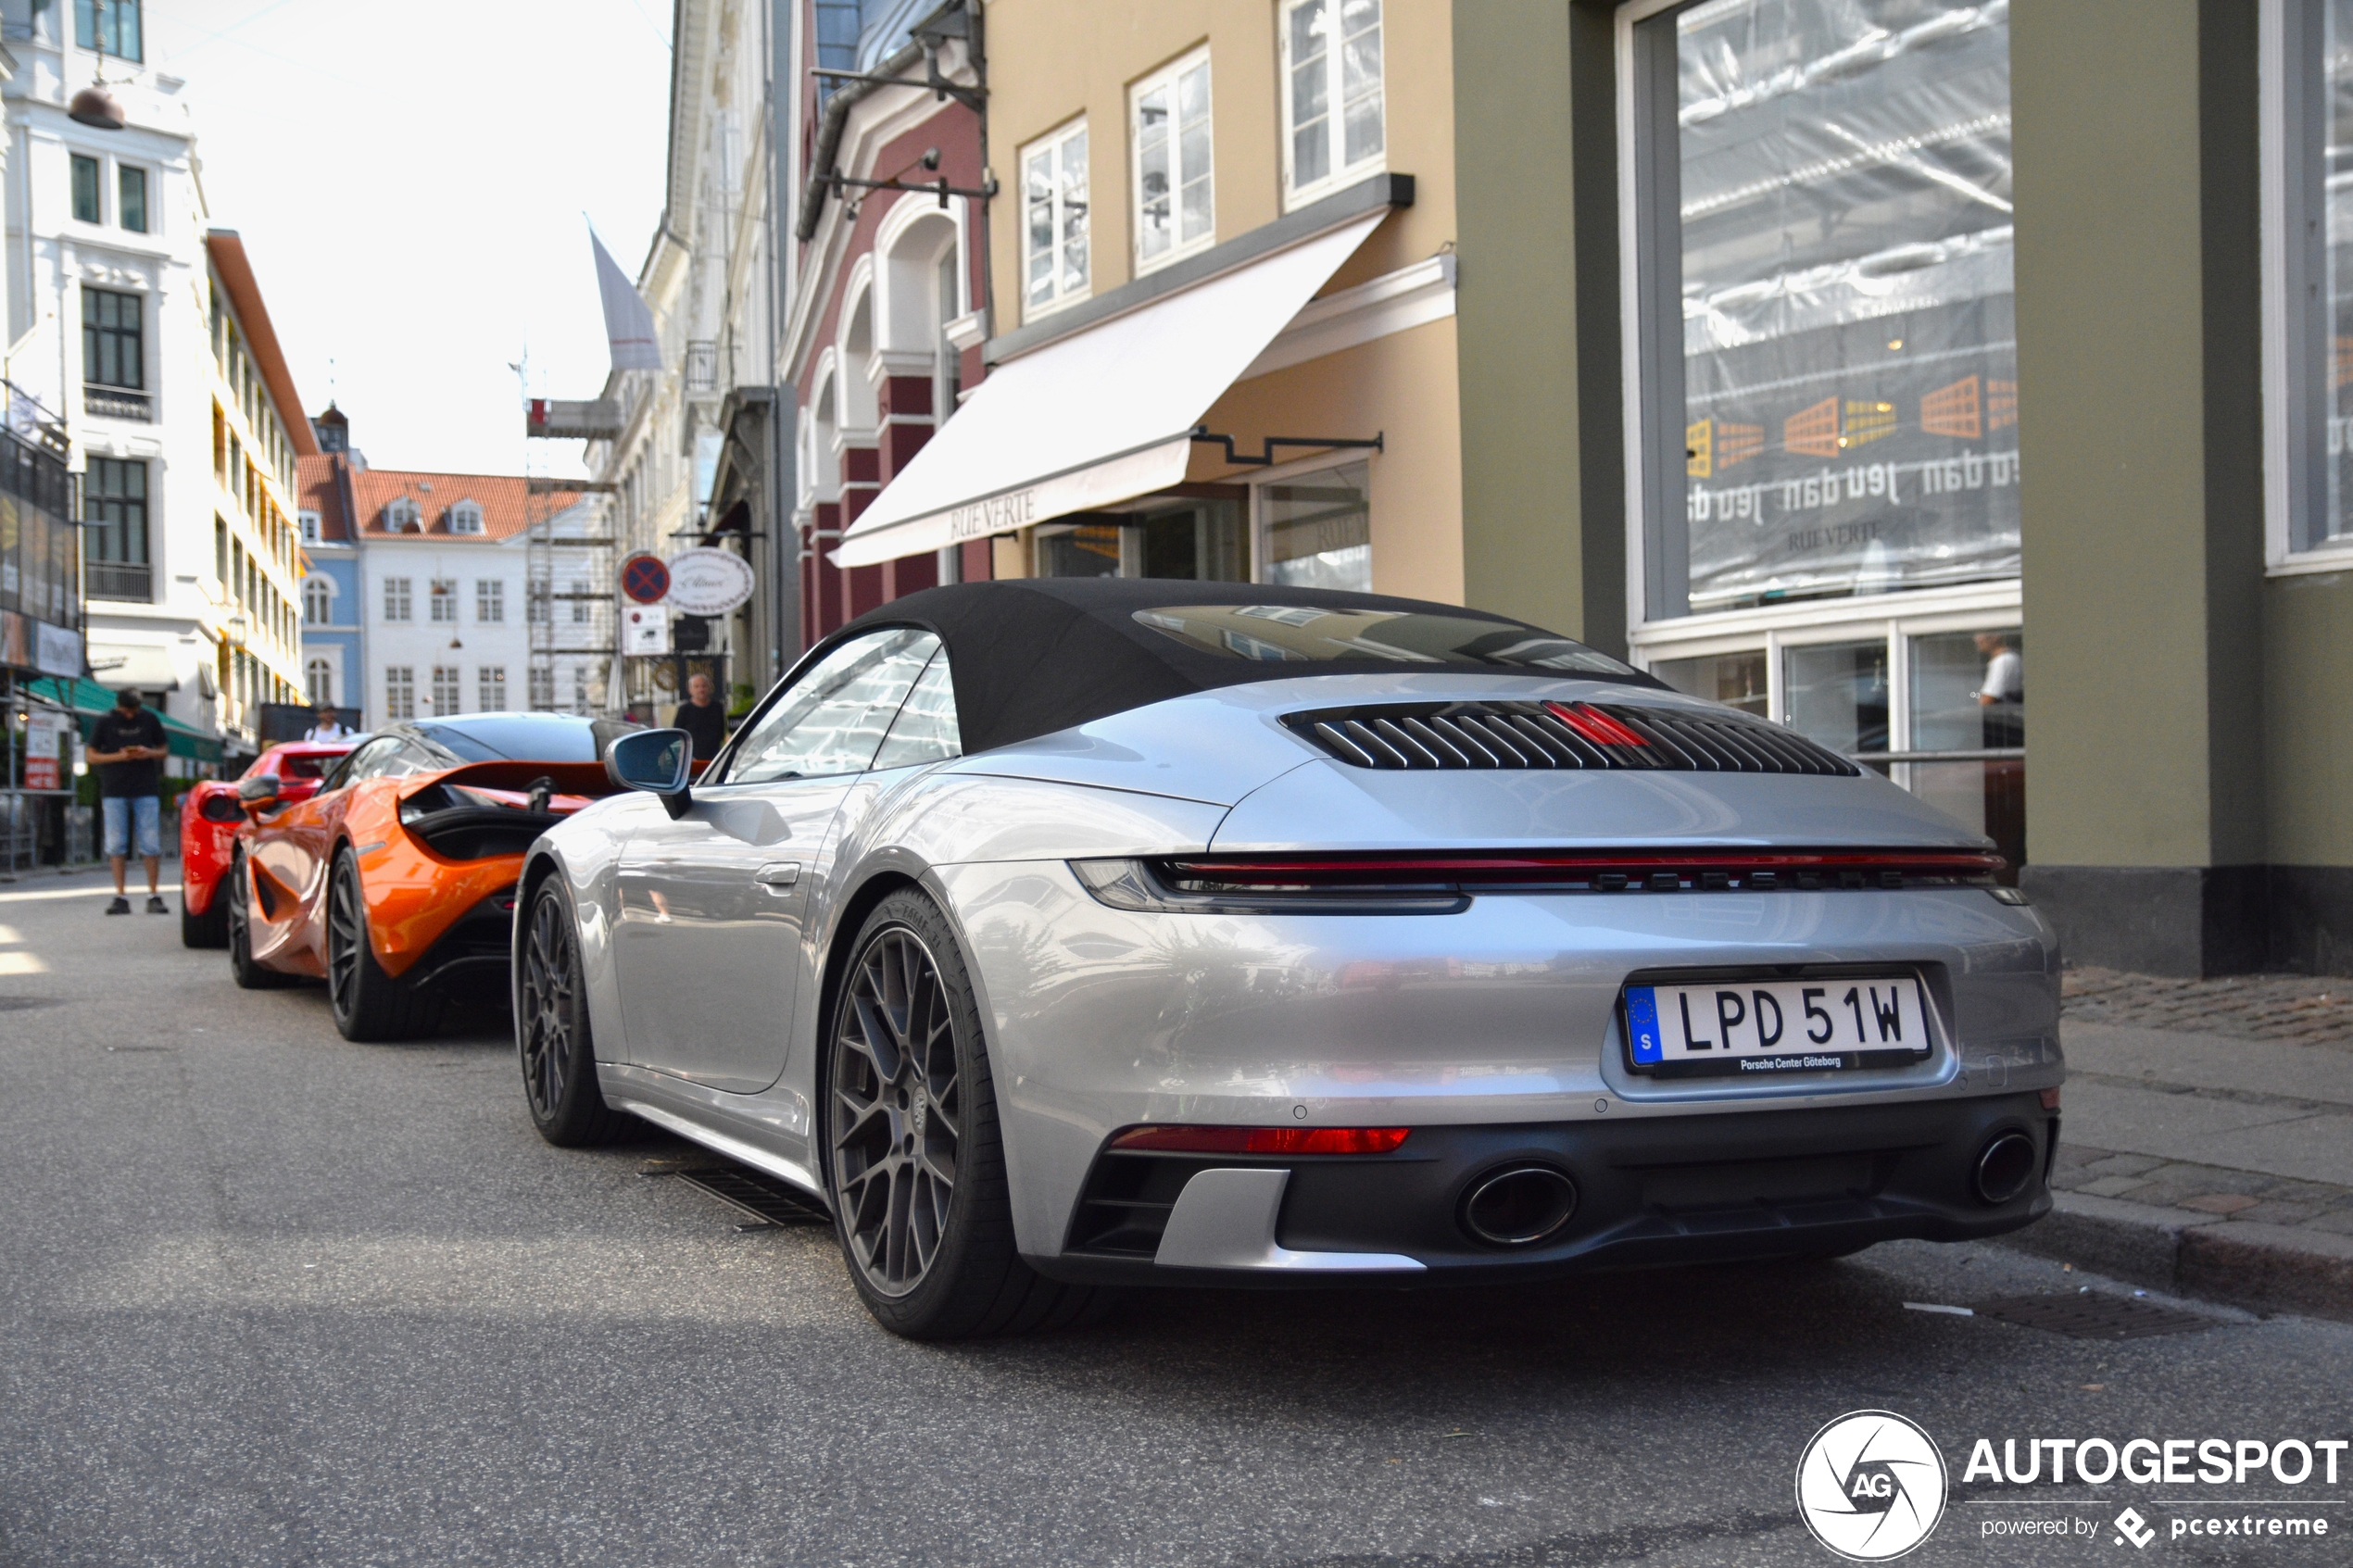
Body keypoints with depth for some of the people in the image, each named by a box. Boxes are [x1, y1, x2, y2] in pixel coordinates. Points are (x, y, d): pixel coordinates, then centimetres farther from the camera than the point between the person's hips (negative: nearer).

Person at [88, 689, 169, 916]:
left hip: (146, 789, 0)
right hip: (114, 791, 0)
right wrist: (118, 756, -12)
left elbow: (162, 751, 13)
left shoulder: (150, 719, 5)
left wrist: (148, 753, -9)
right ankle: (120, 897, 5)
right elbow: (92, 756, 4)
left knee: (151, 845, -3)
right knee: (116, 845, -1)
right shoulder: (105, 721, 2)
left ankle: (153, 896, 4)